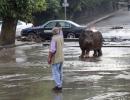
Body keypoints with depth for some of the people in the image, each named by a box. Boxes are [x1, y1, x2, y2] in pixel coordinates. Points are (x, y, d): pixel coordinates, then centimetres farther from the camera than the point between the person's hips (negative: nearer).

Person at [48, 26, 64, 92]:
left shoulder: (54, 39, -20)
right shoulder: (61, 37, 2)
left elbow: (52, 50, -23)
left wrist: (49, 58, -15)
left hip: (55, 58, -8)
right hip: (61, 57, 8)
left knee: (55, 72, -2)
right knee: (60, 72, 15)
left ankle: (58, 86, -2)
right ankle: (60, 85, 22)